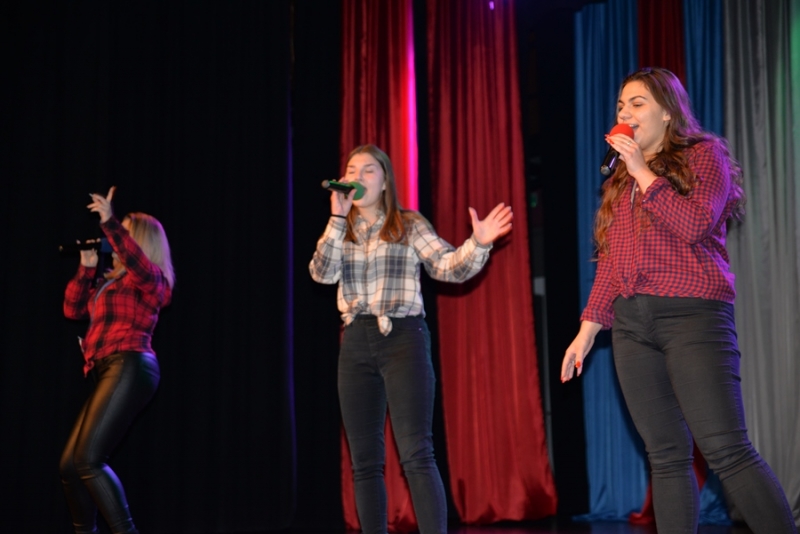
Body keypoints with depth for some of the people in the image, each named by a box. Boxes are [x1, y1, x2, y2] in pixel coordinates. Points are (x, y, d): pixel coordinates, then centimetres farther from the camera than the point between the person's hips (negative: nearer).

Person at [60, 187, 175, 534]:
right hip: (111, 372, 9)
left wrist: (109, 222, -25)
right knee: (70, 464, 7)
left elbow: (138, 263, -24)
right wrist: (86, 267, 18)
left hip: (130, 368, -9)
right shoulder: (114, 281, 25)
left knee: (88, 460, -18)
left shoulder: (149, 278, 1)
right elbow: (73, 310, 24)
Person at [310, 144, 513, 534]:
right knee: (364, 461, 6)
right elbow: (322, 273, -6)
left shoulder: (410, 226, 4)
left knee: (416, 454, -12)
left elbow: (451, 267, -6)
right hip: (355, 343, 4)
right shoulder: (340, 232, 12)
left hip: (402, 339, -4)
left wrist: (477, 245, -25)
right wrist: (338, 218, -12)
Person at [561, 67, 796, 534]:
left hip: (692, 314, -5)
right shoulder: (621, 179, 20)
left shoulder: (703, 154, 4)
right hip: (632, 322, 6)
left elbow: (695, 224, -13)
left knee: (726, 449, -13)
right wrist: (588, 329, 13)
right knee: (667, 456, 3)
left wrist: (644, 172, -9)